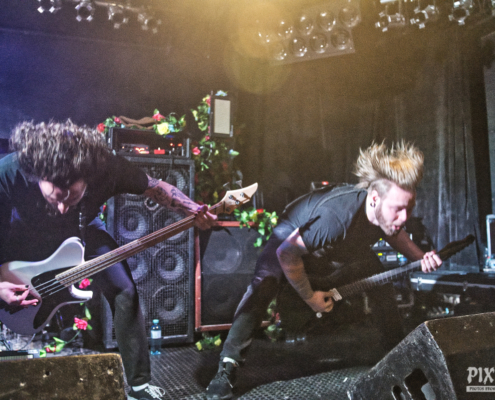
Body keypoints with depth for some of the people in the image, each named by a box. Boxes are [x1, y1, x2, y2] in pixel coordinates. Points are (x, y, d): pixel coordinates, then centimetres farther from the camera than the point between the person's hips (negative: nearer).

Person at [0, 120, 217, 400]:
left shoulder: (106, 167, -35)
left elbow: (155, 188, -18)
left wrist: (194, 211, -33)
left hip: (81, 229, 1)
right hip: (26, 236, 0)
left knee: (125, 293, -7)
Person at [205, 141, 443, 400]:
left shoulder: (390, 211, -23)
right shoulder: (336, 216, -46)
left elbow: (393, 233, 4)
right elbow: (286, 252, -36)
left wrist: (419, 257, -14)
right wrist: (309, 297, -24)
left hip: (342, 247, 6)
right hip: (292, 238, -6)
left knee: (382, 284, 1)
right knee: (263, 287, -28)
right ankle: (227, 368, -21)